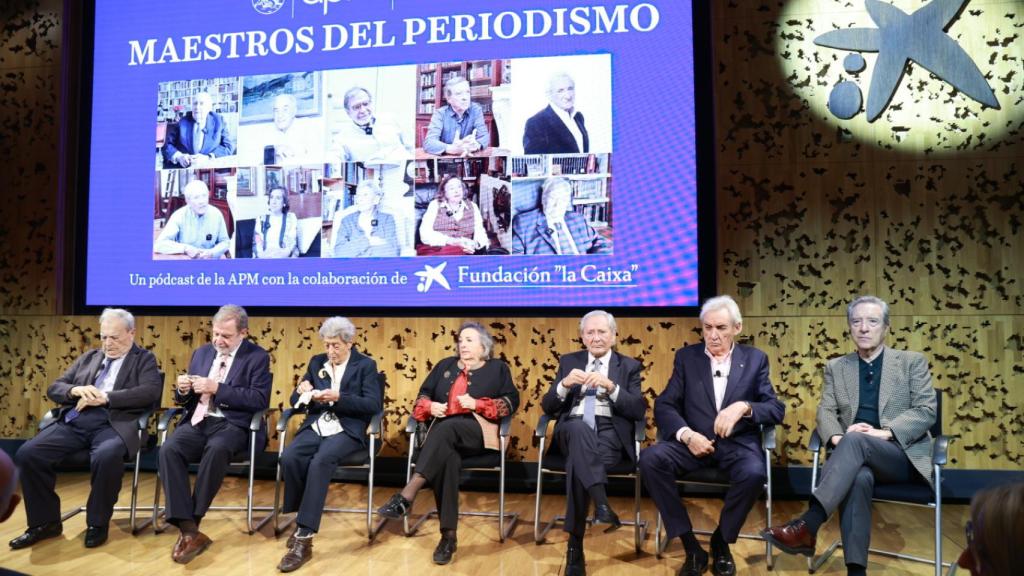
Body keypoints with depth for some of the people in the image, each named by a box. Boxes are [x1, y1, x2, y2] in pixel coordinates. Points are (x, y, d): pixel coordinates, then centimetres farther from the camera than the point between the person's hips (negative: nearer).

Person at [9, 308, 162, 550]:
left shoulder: (144, 359, 8)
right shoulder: (89, 357, 24)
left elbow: (151, 391, -9)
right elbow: (54, 388, 19)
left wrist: (105, 397, -15)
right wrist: (75, 390, -5)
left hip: (113, 424, -5)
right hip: (74, 422, 6)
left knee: (107, 456, -36)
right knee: (27, 454, -16)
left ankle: (97, 523, -12)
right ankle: (45, 522, 2)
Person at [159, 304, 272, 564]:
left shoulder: (257, 357, 1)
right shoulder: (201, 352, 18)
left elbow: (260, 400, -12)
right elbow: (184, 400, 20)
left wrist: (218, 389, -18)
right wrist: (183, 390, -5)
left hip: (232, 425, -5)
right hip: (197, 422, 5)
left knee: (217, 449, -37)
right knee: (169, 449, -26)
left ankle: (192, 523, -22)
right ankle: (188, 530, -26)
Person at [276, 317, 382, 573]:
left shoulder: (366, 365, 3)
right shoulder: (317, 362, 16)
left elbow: (374, 405, -8)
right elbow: (295, 401, 16)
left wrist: (338, 397, -19)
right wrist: (302, 392, -9)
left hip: (346, 430, -4)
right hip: (316, 426, 4)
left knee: (321, 461, -34)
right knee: (289, 458, -28)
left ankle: (304, 536, -30)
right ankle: (301, 519, -9)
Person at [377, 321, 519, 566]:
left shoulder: (498, 368, 15)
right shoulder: (445, 365, 25)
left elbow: (511, 401, 3)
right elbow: (423, 394, 24)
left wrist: (477, 404, -10)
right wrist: (430, 406, 0)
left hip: (477, 431, -2)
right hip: (443, 434, 3)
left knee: (446, 428, -37)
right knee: (445, 456, -35)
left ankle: (406, 496, -44)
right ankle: (448, 535, -35)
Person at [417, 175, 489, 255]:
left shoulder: (472, 207, 17)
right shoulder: (435, 205, 10)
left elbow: (480, 233, 6)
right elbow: (425, 234, -3)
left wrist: (476, 243, -19)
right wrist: (450, 241, -18)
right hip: (438, 249, -2)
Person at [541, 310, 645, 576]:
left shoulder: (629, 366, 13)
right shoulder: (568, 361, 17)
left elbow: (639, 411, -1)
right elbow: (548, 407, 10)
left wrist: (611, 386, -16)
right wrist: (565, 384, -11)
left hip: (610, 434, -1)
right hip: (572, 432, 1)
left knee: (577, 462, -35)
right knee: (580, 427, -38)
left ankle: (575, 546, -28)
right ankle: (602, 504, -46)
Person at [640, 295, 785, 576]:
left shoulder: (755, 359, 9)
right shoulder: (686, 357, 9)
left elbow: (777, 409, 1)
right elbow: (664, 405, 2)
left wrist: (743, 406, -20)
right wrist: (686, 434, -17)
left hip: (737, 442, 0)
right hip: (695, 441, 1)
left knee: (754, 473, -34)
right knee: (650, 458, -27)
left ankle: (721, 542, -3)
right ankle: (691, 546, -12)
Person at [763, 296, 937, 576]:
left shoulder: (912, 362, 8)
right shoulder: (836, 367, 15)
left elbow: (927, 412, -2)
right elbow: (826, 411, 6)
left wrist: (884, 433, -18)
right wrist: (837, 437, -17)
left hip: (903, 455, -2)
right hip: (859, 456, 2)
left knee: (855, 441, -35)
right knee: (858, 477, -36)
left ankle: (807, 525, -43)